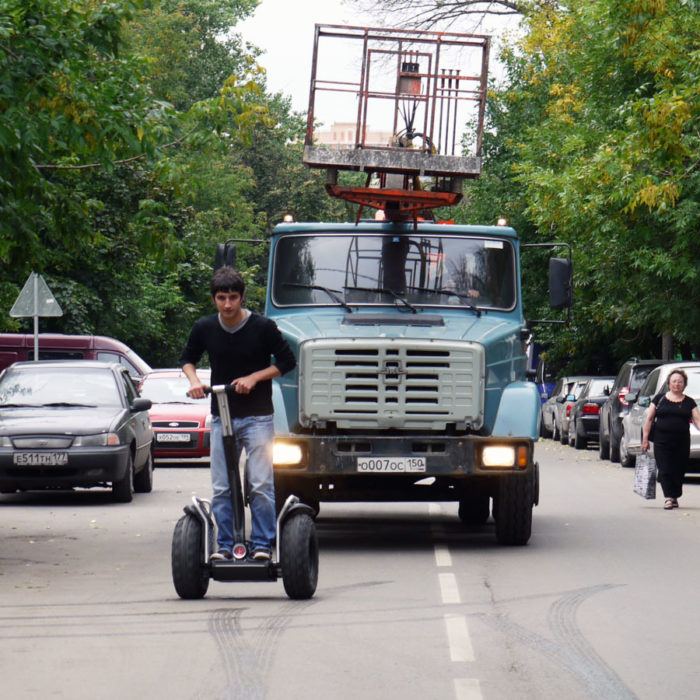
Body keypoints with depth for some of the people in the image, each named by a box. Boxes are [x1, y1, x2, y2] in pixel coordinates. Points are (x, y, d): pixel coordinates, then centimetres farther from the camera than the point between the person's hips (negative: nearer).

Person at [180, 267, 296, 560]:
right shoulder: (204, 329, 1)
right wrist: (194, 380, -2)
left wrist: (254, 377, -12)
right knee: (221, 488, 3)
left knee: (261, 486, -8)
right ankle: (224, 545, 11)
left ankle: (262, 544, 0)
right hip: (221, 417, 3)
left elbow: (287, 362, -1)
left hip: (257, 417, -3)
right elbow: (187, 358, 18)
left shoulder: (263, 327, -8)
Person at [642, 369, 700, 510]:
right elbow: (649, 419, 8)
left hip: (682, 443, 1)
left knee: (678, 472, 5)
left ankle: (675, 497, 21)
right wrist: (645, 439, 3)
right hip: (662, 442, -1)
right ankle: (668, 497, -13)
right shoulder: (659, 399, 7)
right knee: (665, 471, -10)